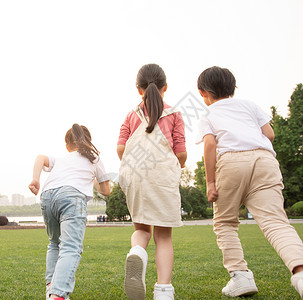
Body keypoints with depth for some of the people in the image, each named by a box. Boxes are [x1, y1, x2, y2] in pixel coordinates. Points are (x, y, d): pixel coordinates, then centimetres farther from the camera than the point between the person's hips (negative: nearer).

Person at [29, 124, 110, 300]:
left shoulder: (59, 159, 34)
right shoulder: (94, 158, 30)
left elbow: (41, 158, 11)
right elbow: (106, 191, 33)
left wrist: (35, 179, -3)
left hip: (48, 195, 4)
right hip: (72, 194, -4)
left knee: (55, 243, 25)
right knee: (71, 249, -16)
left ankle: (51, 285, 11)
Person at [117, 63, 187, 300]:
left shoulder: (132, 115, 17)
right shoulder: (174, 114, 11)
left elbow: (120, 148, 6)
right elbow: (181, 153, 4)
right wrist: (179, 166, 27)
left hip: (133, 176, 2)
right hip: (163, 174, -2)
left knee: (142, 228, 18)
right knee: (163, 235, 4)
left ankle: (137, 252, -16)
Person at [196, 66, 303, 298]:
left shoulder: (208, 116, 23)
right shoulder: (248, 104, 29)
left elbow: (210, 144, 4)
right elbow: (270, 134, 18)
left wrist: (210, 182, 1)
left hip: (231, 160, -2)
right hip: (265, 159, 2)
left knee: (224, 222, 16)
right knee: (275, 222, -11)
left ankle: (240, 275, 1)